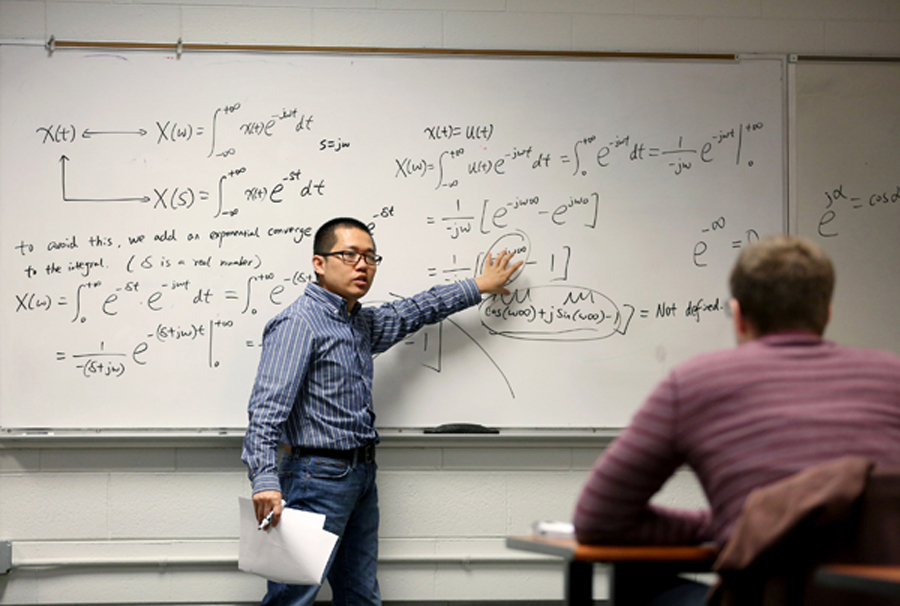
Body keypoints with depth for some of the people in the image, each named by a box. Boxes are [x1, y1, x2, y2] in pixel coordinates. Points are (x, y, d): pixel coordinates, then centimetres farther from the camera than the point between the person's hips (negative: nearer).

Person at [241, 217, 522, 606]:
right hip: (318, 475, -9)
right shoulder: (298, 323, -13)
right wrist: (265, 480, -34)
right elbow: (267, 407, -22)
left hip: (361, 477, 9)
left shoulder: (361, 323, 15)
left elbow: (410, 313, 35)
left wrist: (477, 287, 43)